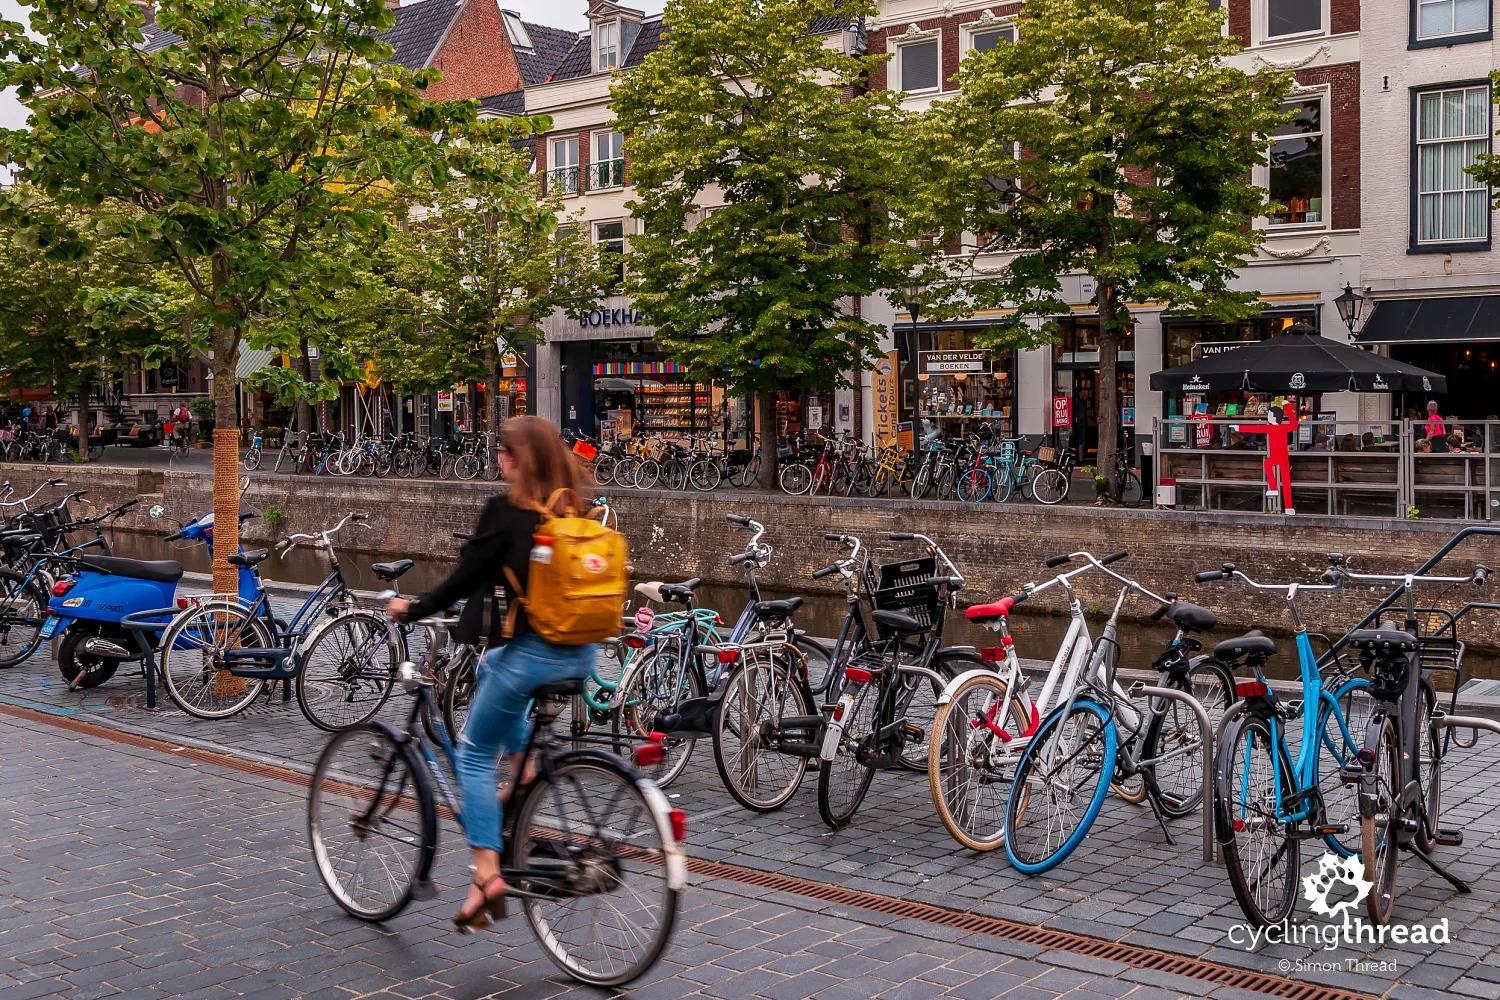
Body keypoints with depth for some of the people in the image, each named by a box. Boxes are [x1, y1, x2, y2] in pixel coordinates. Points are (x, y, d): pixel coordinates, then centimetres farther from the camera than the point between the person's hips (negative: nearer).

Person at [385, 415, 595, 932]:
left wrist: (412, 608, 5)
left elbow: (465, 579, -10)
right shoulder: (575, 511, 7)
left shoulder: (506, 511, -11)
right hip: (581, 655, 7)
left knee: (474, 755, 10)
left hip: (531, 653, -7)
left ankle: (487, 875, 1)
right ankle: (522, 766, 25)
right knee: (490, 667, 36)